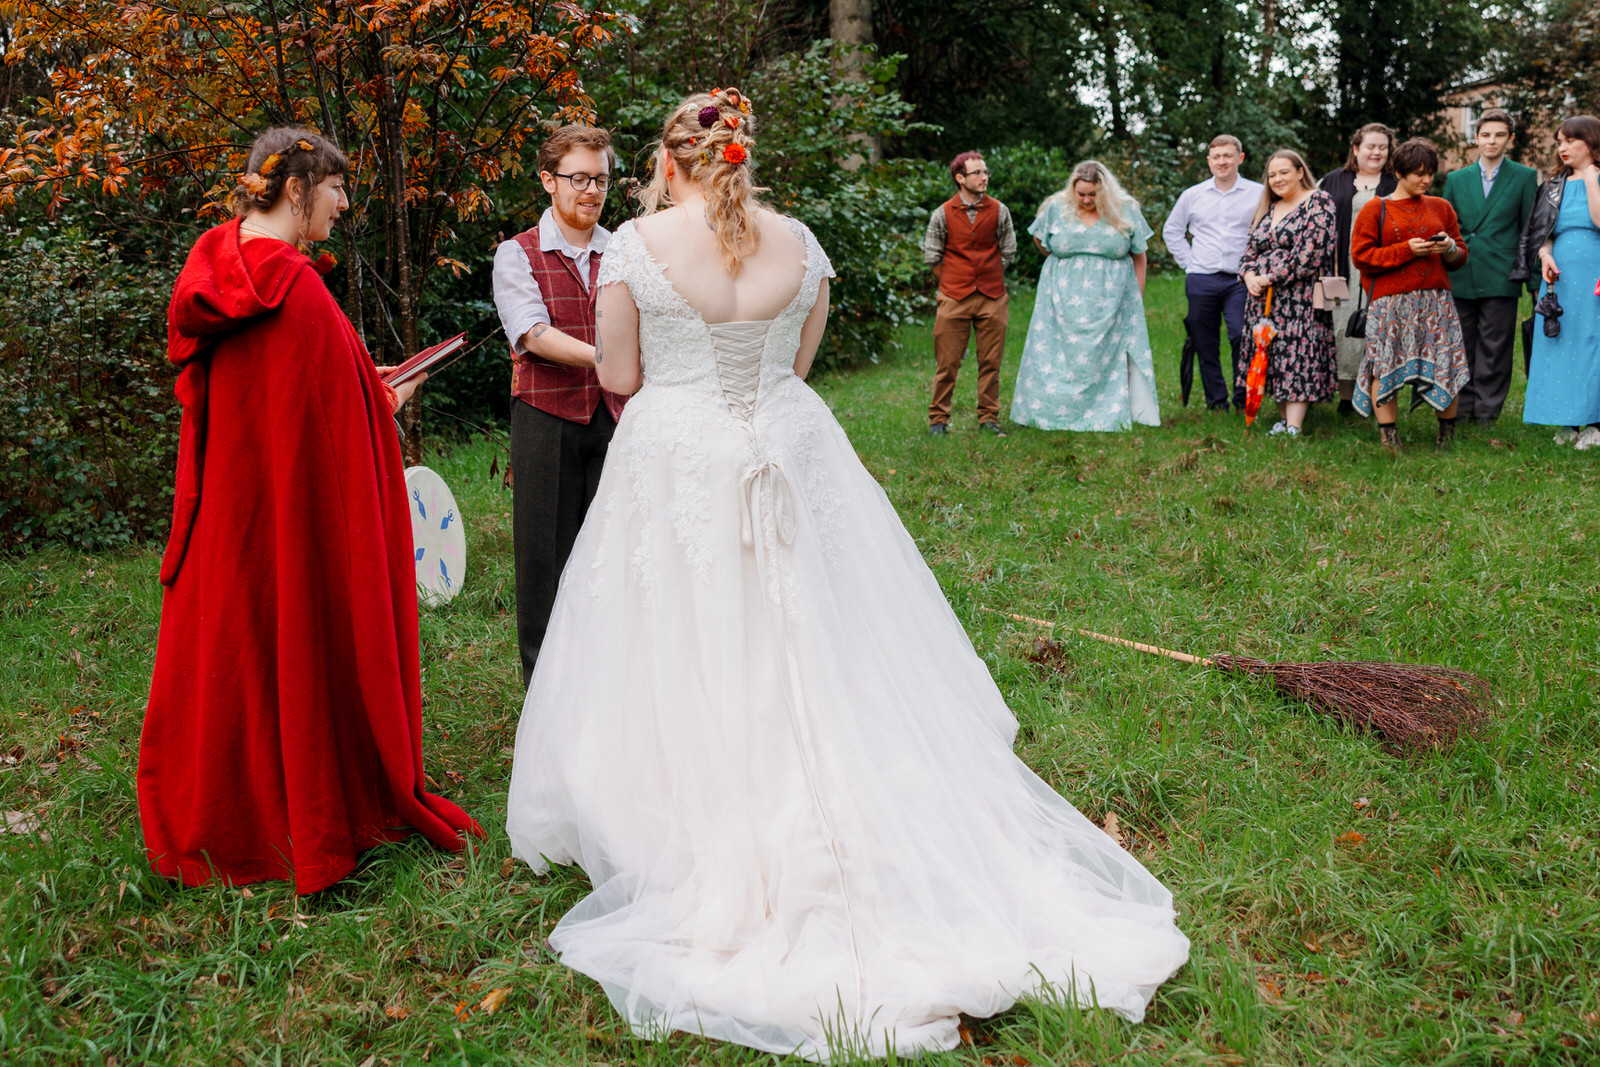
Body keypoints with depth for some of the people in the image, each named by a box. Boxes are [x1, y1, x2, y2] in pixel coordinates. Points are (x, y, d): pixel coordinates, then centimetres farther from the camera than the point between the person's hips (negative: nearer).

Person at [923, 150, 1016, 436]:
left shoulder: (999, 211, 4)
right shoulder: (942, 214, 0)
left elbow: (1008, 253, 12)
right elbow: (932, 257, 7)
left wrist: (988, 279, 10)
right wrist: (951, 283, 8)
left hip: (992, 298, 2)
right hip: (953, 299, -1)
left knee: (990, 362, 4)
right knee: (947, 363, 0)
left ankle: (989, 418, 15)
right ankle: (938, 419, 10)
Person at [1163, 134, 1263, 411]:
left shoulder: (1258, 194, 3)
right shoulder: (1192, 195, 9)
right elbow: (1171, 230, 21)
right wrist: (1187, 261, 10)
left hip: (1239, 280, -2)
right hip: (1201, 281, 2)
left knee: (1241, 337, -15)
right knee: (1206, 346, 5)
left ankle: (1243, 398, -1)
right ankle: (1216, 401, 15)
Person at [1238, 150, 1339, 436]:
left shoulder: (1317, 203, -4)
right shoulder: (1268, 209, 18)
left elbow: (1311, 253, -15)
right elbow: (1250, 250, 19)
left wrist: (1270, 278, -14)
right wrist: (1250, 275, -3)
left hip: (1300, 296, -7)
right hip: (1265, 299, 7)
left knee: (1297, 357, -12)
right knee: (1274, 359, 6)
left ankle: (1293, 429, -18)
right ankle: (1283, 420, 13)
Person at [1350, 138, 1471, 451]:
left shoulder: (1441, 207, 17)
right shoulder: (1375, 210, 6)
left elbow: (1461, 256, 21)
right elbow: (1361, 256, -2)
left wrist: (1450, 249, -3)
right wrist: (1406, 250, -9)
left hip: (1436, 301, 3)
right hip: (1390, 304, -2)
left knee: (1445, 367, -5)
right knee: (1385, 367, -8)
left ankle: (1447, 435, 10)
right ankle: (1388, 436, 0)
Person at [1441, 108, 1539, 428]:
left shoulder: (1525, 177, 5)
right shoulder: (1456, 179, 12)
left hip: (1500, 281, -3)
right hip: (1459, 280, 3)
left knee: (1494, 350, 1)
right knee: (1461, 349, 7)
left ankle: (1487, 412, 8)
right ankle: (1462, 410, 16)